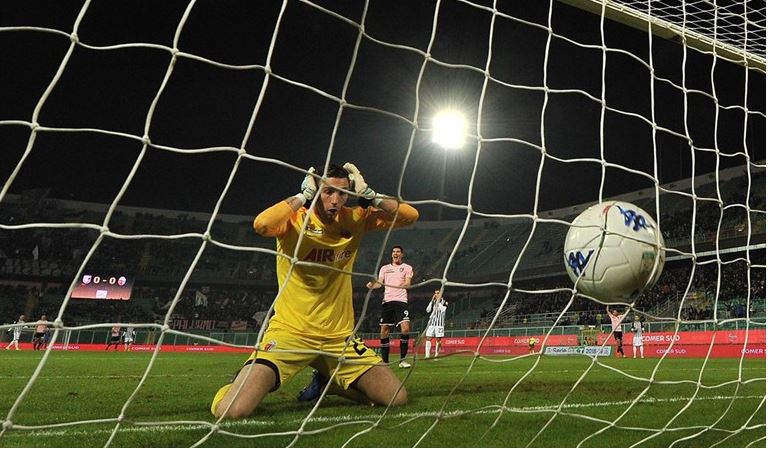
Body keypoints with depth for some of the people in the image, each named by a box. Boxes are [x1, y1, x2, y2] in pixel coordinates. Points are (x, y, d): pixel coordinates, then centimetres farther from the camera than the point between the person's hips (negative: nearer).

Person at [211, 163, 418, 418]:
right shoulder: (295, 218, -10)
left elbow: (410, 216, -1)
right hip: (290, 332, -4)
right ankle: (242, 383, 18)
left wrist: (368, 195, -10)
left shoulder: (354, 219, 3)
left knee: (397, 398, -2)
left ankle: (328, 381, 23)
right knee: (231, 411, -22)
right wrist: (303, 196, -22)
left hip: (339, 337, 5)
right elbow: (261, 224, -33)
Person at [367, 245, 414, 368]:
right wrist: (372, 284, -15)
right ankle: (385, 360, 12)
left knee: (405, 328, -18)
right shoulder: (385, 268, 19)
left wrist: (404, 285, -26)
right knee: (384, 330, 1)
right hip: (387, 301, 3)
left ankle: (403, 359, -8)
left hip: (401, 300, -3)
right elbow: (379, 283, 7)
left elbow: (408, 283, -2)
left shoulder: (407, 268, 11)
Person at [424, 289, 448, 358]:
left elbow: (442, 310, -14)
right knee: (428, 338, -5)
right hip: (431, 322, 4)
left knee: (438, 339, -2)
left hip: (440, 323, -4)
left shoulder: (444, 302, 3)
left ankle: (436, 355, 3)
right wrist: (432, 301, 0)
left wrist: (438, 301, -9)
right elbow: (428, 310, 5)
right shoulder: (433, 302, 15)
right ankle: (427, 355, -8)